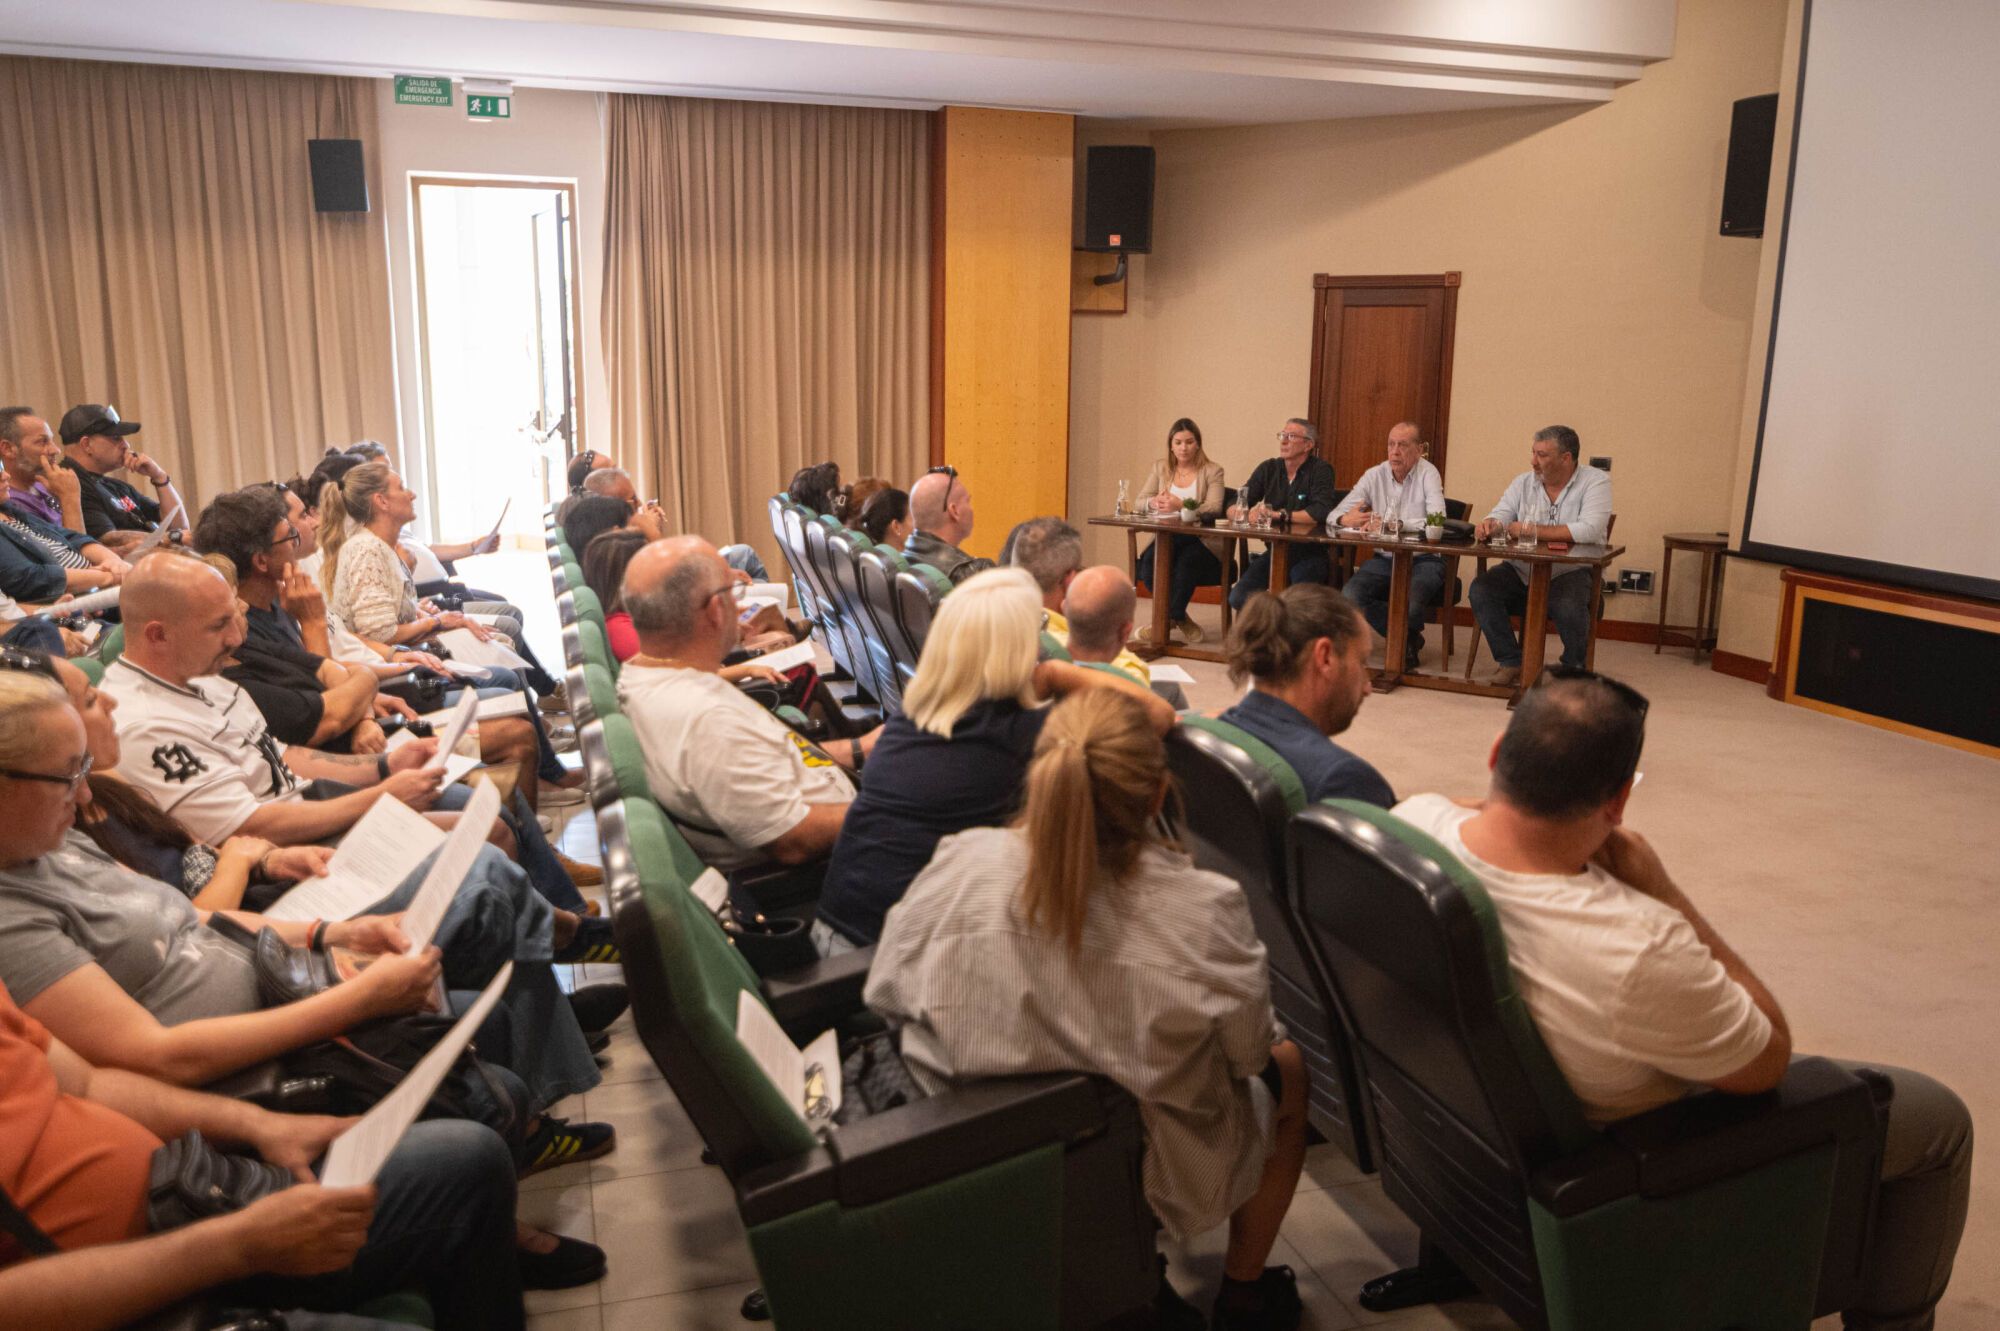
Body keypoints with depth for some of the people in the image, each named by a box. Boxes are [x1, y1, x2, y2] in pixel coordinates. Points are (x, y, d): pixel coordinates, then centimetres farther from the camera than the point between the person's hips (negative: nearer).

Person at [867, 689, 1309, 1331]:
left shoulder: (958, 867, -23)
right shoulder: (1204, 912, -30)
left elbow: (886, 994, -6)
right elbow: (1248, 1051, -11)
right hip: (1150, 1182, -3)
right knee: (1287, 1069, 27)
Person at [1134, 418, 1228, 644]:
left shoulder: (1212, 471, 4)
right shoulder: (1160, 468, 15)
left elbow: (1214, 507, -11)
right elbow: (1140, 502, 9)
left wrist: (1181, 505, -27)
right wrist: (1154, 502, -17)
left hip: (1201, 541, -3)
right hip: (1167, 537, 3)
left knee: (1187, 560, -36)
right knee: (1149, 559, -29)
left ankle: (1166, 620, -19)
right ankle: (1179, 619, -13)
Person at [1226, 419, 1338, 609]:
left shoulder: (1320, 470, -3)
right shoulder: (1268, 468, 10)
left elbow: (1322, 512, -20)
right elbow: (1232, 509, 6)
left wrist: (1279, 515, -17)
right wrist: (1244, 514, -19)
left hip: (1309, 553, -4)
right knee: (1238, 598, -15)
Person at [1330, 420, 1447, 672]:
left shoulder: (1428, 474, -6)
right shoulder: (1375, 475, 5)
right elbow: (1334, 516, 2)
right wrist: (1345, 519, -23)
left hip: (1423, 559, -4)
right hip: (1384, 559, 4)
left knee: (1409, 603, -33)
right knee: (1349, 596, -23)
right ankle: (1408, 639, -1)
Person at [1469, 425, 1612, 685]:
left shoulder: (1595, 481, -5)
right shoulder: (1523, 482, 10)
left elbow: (1590, 530, -20)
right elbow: (1500, 516, 3)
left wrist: (1533, 530, -18)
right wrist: (1489, 524, -24)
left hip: (1570, 571, -4)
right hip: (1521, 571, 4)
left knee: (1568, 606, -34)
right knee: (1481, 589, -20)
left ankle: (1574, 669, -2)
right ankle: (1511, 662, -4)